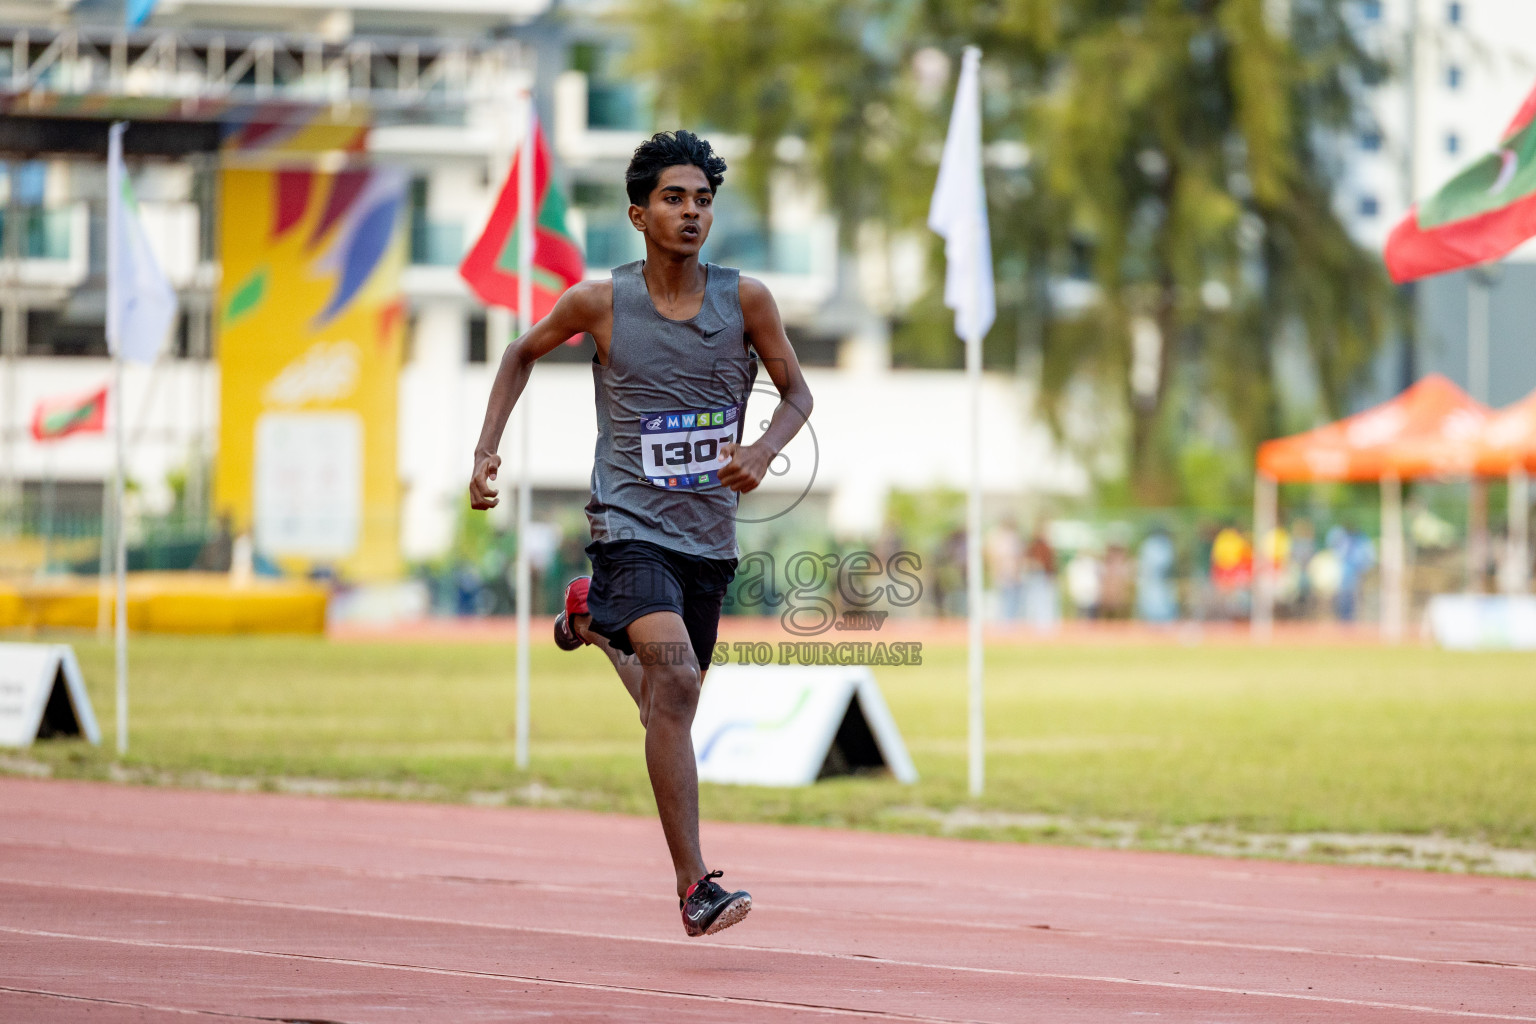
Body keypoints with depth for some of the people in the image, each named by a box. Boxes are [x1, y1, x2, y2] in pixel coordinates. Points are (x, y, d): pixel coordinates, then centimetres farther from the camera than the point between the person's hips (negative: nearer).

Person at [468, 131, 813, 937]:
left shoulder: (744, 300, -3)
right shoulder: (599, 303, -6)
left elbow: (797, 393, 7)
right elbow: (523, 354, 13)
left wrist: (764, 450, -15)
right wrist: (486, 449, 4)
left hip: (709, 537, 4)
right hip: (631, 528, -4)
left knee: (670, 705, 18)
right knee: (675, 683, -25)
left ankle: (594, 618, 51)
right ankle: (694, 887, -26)